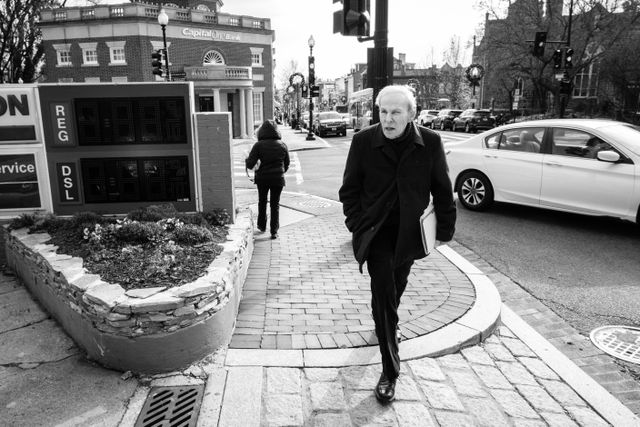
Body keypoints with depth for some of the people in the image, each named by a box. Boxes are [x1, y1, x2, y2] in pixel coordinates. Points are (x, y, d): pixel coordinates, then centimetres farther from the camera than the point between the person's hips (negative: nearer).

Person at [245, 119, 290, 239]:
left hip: (262, 178, -1)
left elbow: (250, 164, -12)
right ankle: (274, 231, 8)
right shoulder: (282, 145, -1)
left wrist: (246, 160, 11)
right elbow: (287, 164, 8)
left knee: (262, 202, 21)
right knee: (275, 204, 10)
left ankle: (262, 226, 33)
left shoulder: (258, 145, -10)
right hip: (278, 179, 1)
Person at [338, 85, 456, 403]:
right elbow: (349, 189, -1)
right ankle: (390, 372, 3)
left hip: (410, 233, 2)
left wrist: (444, 230, 2)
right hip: (376, 232, -2)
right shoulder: (363, 141, -9)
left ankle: (385, 323, 52)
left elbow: (442, 191, 2)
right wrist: (357, 225, -8)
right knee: (384, 296, -7)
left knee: (394, 291, 18)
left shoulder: (430, 143, -6)